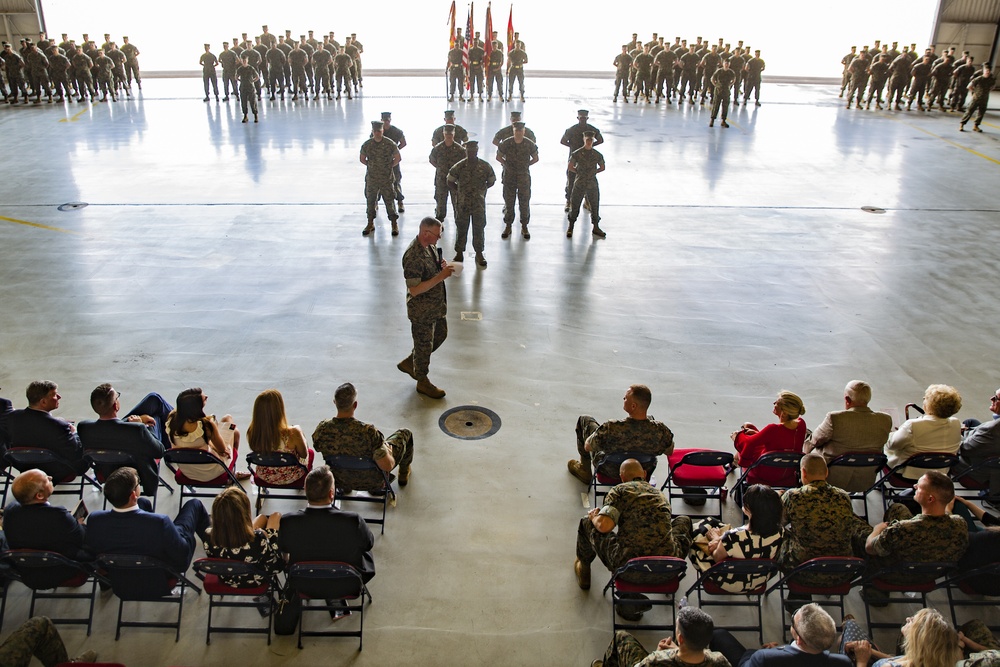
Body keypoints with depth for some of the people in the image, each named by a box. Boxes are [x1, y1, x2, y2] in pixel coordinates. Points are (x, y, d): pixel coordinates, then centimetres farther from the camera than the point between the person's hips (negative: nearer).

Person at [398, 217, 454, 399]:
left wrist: (442, 266, -5)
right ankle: (422, 382, 30)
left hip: (437, 304, 9)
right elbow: (415, 290, -30)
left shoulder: (430, 246, 0)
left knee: (440, 335, 24)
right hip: (422, 310, -9)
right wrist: (441, 276, -33)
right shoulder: (413, 256, -29)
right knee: (424, 344, 9)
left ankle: (409, 362, 41)